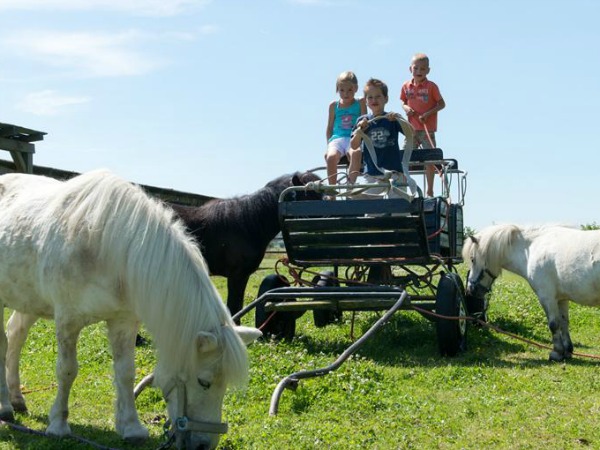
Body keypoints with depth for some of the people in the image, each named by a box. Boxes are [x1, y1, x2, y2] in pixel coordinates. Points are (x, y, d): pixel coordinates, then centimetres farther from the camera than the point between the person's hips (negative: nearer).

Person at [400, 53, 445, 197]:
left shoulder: (431, 86, -6)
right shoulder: (406, 86, 5)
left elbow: (441, 104, -5)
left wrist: (429, 113, -17)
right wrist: (405, 107, -6)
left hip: (427, 128, -3)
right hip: (411, 128, 3)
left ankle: (430, 190, 10)